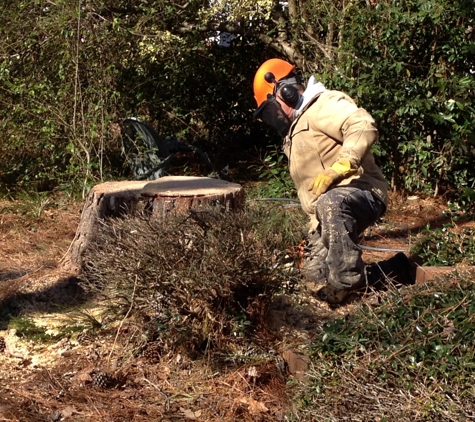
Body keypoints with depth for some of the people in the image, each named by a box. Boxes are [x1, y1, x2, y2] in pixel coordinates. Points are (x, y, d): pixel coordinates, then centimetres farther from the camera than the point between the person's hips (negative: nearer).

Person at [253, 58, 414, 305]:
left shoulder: (322, 105, -7)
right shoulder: (295, 131, 25)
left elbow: (364, 127, -27)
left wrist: (336, 171, -33)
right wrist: (316, 232, 26)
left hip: (362, 193, -10)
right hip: (329, 216, 11)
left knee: (329, 204, -42)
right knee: (316, 273, -2)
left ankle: (345, 283, -35)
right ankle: (395, 270, 6)